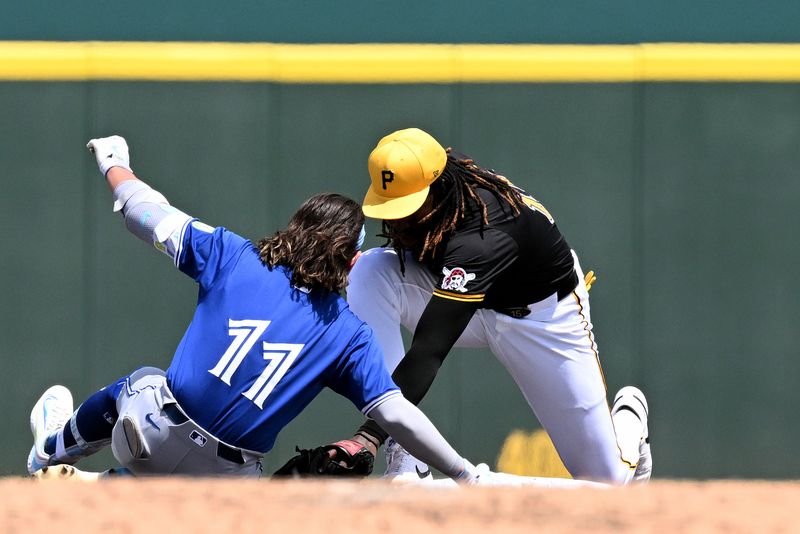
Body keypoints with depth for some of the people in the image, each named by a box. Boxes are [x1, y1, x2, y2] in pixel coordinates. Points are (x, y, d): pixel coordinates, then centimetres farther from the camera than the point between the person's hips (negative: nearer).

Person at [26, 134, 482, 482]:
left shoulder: (233, 257, -3)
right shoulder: (349, 333, -4)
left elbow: (153, 216, 8)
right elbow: (396, 414, -10)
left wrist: (114, 165, 28)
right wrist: (463, 473, -3)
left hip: (155, 437, 2)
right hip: (227, 479, -2)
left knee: (142, 382, 38)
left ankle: (53, 450, 58)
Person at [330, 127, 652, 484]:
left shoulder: (481, 236, -42)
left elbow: (429, 351, -49)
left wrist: (369, 437, -57)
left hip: (546, 311, -6)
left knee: (610, 477, -3)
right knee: (369, 271, -26)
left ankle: (629, 414, 38)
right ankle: (402, 457, -24)